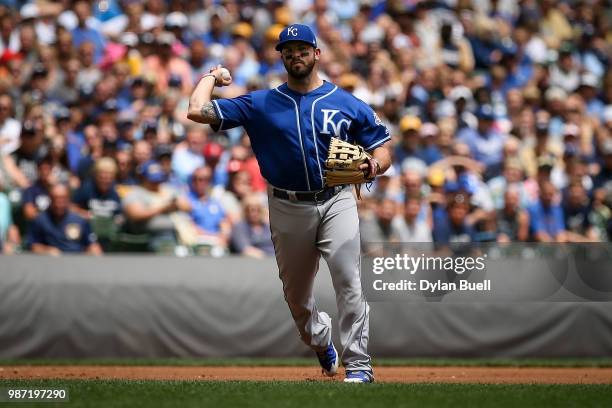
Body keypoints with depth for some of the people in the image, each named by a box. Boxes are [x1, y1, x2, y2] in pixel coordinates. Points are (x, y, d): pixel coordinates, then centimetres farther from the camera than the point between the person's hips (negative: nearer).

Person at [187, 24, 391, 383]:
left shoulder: (348, 104, 4)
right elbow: (197, 111, -2)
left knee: (348, 282, -18)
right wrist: (211, 77, 11)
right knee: (296, 293, 13)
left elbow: (383, 150, 5)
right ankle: (322, 344, 41)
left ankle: (359, 364, -15)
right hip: (288, 209, 2)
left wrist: (373, 166, -16)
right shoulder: (260, 105, 4)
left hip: (336, 202, -2)